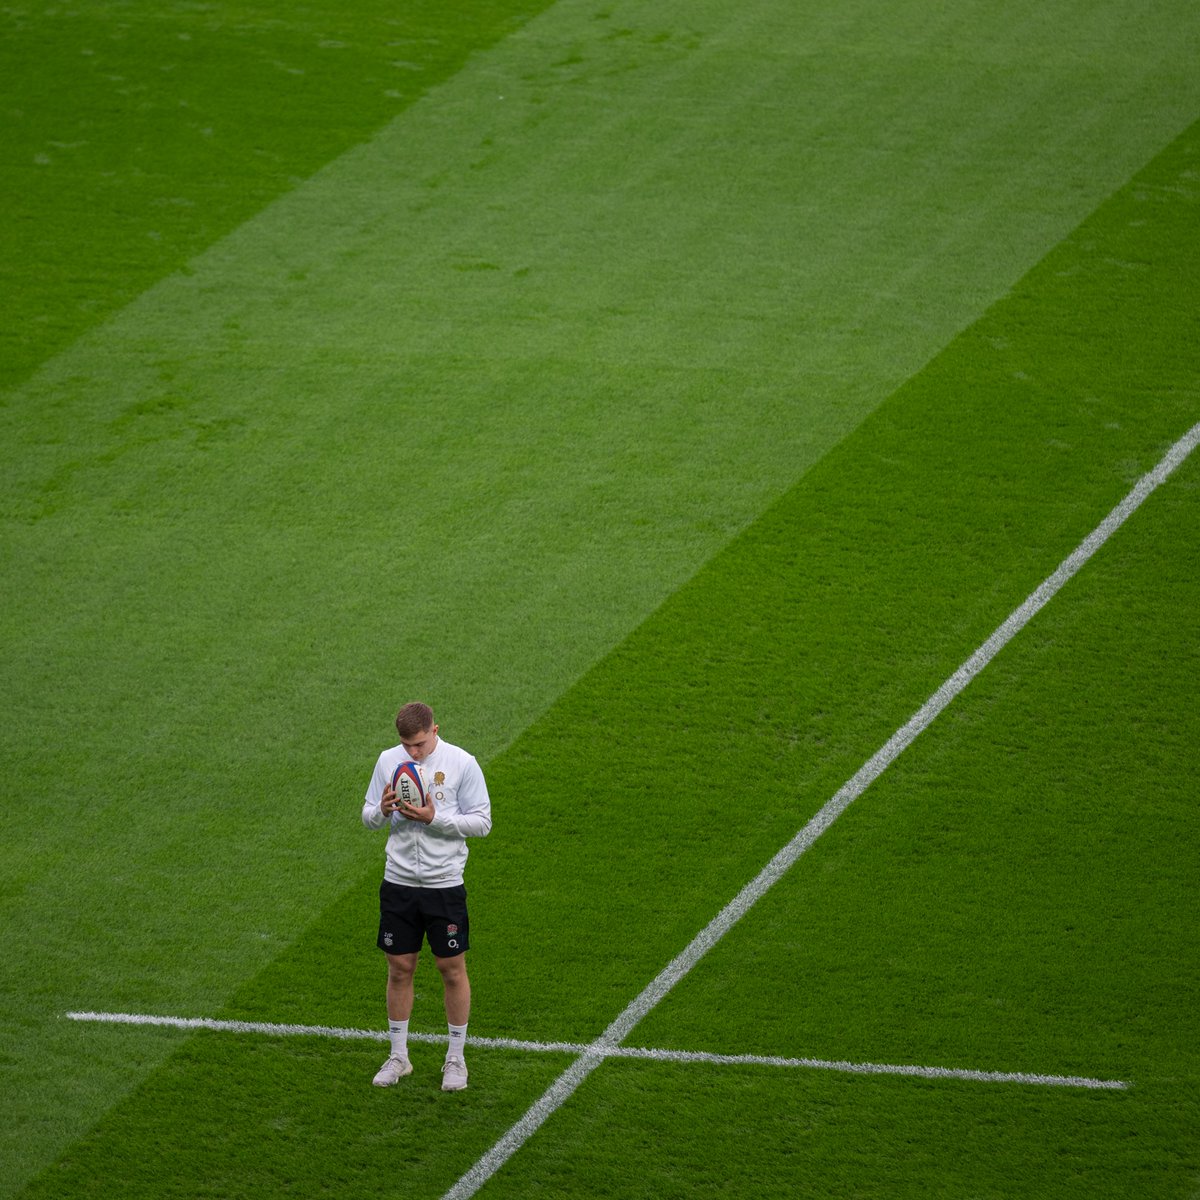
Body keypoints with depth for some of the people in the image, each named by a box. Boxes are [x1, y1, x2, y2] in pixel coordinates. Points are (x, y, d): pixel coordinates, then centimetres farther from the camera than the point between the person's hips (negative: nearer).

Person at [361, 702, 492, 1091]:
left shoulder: (461, 763, -8)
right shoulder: (388, 760, 2)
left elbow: (482, 823, -7)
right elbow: (369, 818, 9)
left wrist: (435, 818, -19)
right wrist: (382, 811, -15)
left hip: (444, 883, -3)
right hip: (398, 881, 3)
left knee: (452, 968, 4)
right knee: (399, 968, 8)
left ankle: (456, 1058, 16)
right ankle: (398, 1056, 20)